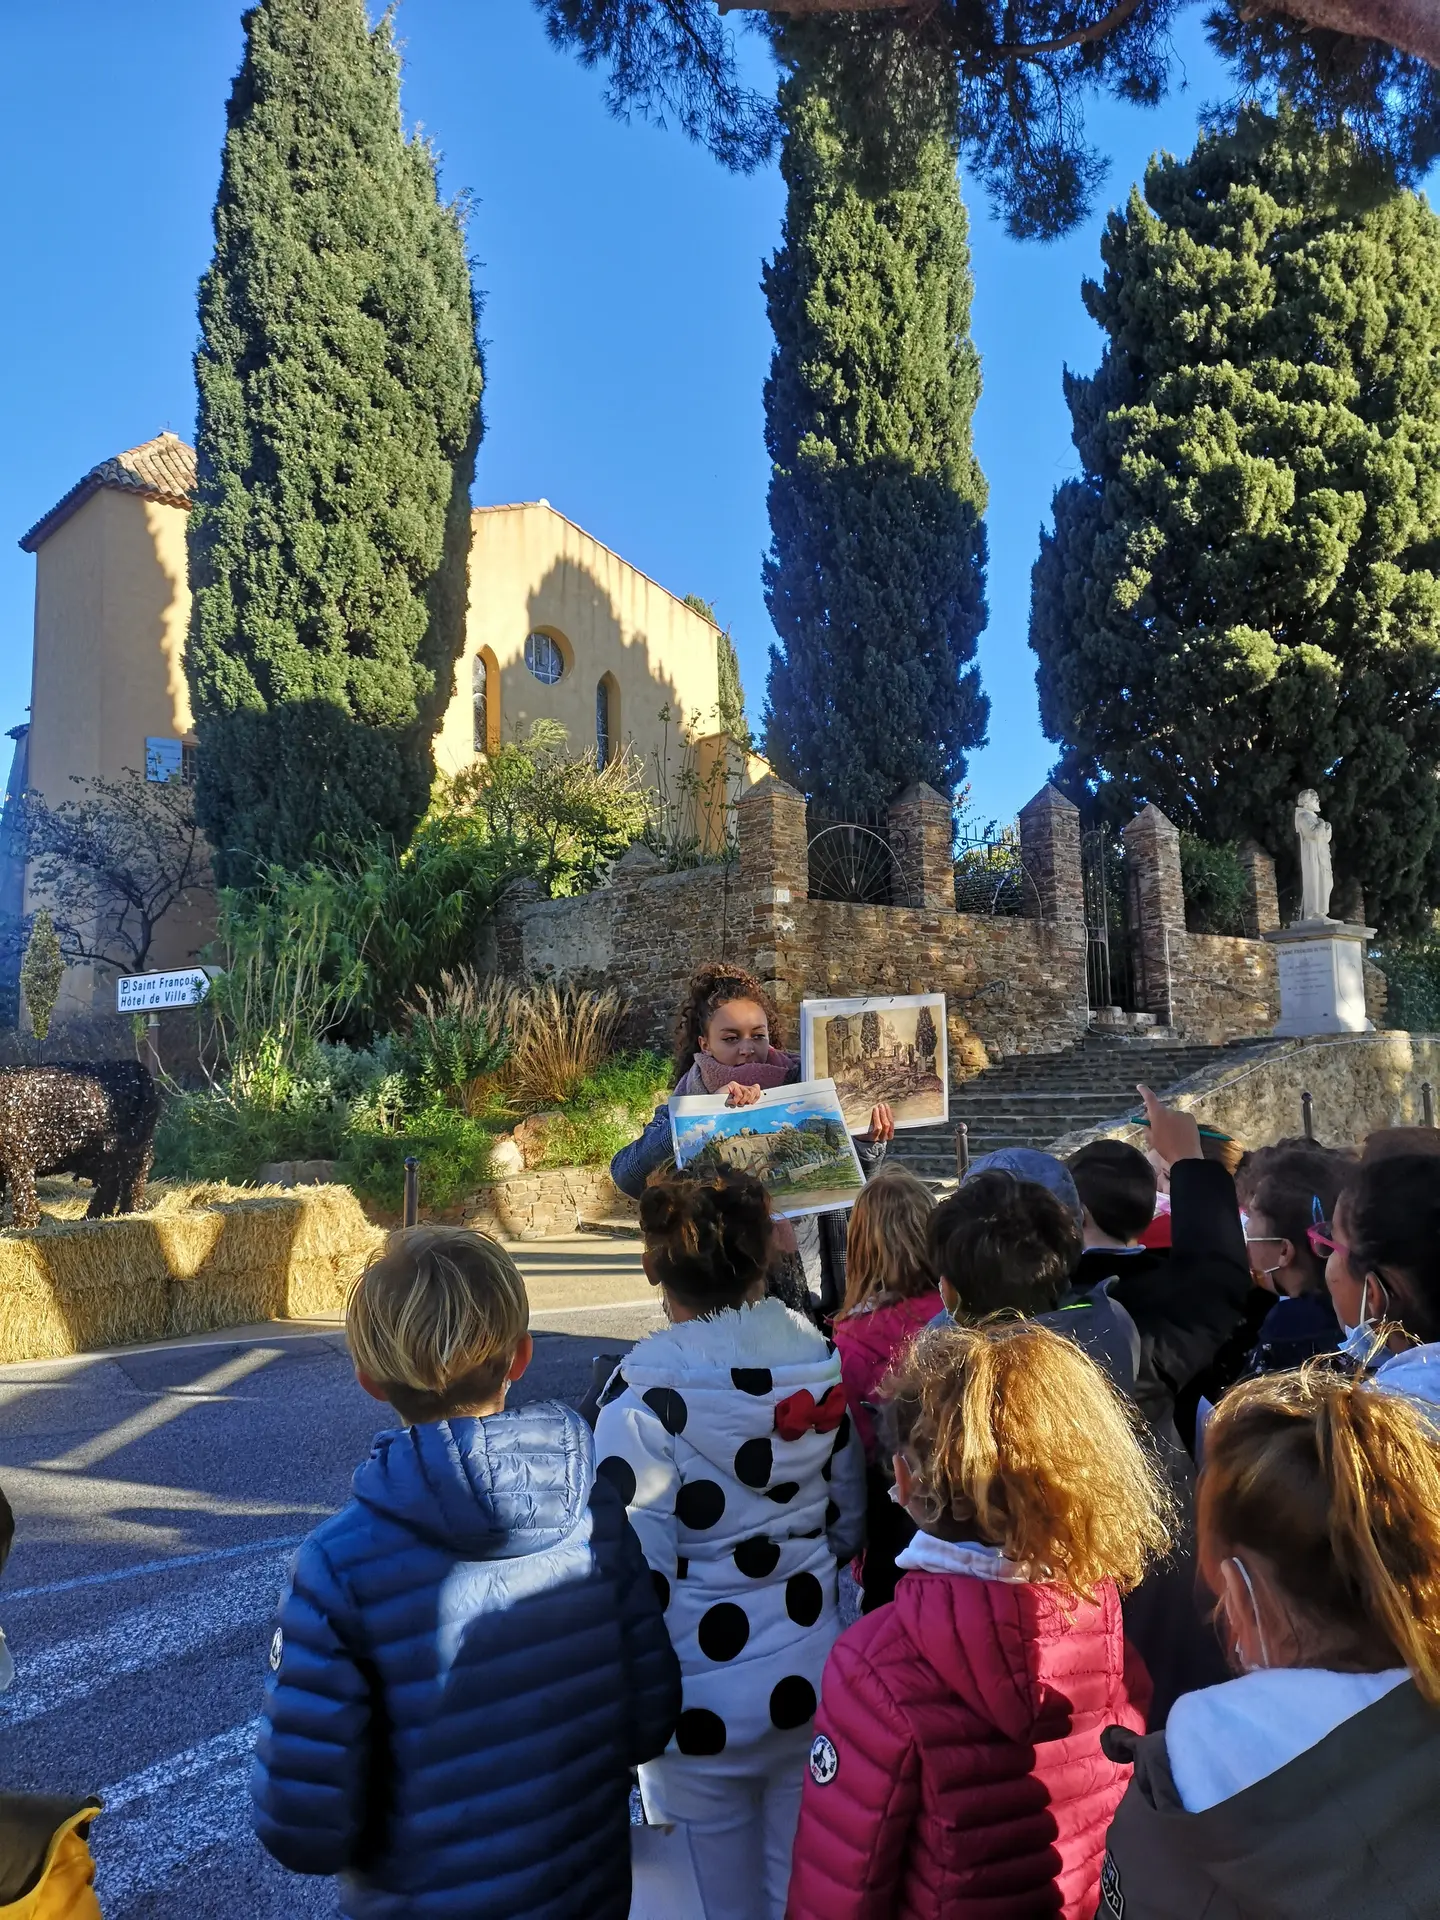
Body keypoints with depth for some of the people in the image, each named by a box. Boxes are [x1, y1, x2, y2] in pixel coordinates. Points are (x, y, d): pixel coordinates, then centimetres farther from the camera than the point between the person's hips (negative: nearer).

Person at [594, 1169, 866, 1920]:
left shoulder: (645, 1392, -22)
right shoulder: (820, 1364, -6)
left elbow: (635, 1569, -19)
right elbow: (849, 1524, 7)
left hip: (703, 1695, -4)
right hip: (809, 1677, 4)